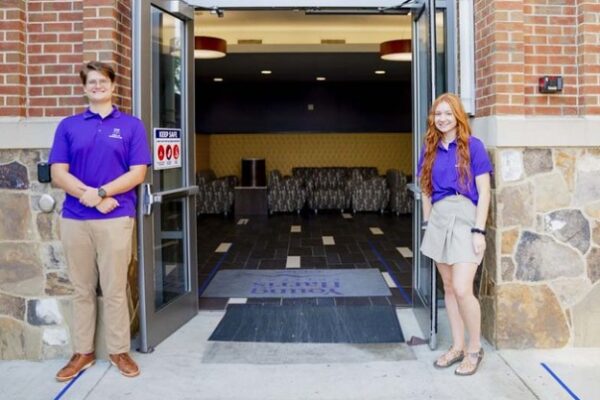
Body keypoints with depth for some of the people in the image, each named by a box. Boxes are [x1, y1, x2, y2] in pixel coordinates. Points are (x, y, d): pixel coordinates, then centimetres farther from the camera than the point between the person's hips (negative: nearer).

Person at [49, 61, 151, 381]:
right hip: (74, 219, 2)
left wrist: (101, 192, -14)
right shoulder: (68, 126, 9)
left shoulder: (131, 125, 5)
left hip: (116, 218, -2)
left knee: (115, 289, 4)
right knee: (82, 289, 11)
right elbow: (58, 174, 1)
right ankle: (83, 352, 22)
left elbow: (137, 173, -3)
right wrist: (92, 197, -14)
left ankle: (119, 351, 18)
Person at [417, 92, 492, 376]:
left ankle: (475, 349, 8)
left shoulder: (472, 146, -4)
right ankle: (457, 347, 22)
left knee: (462, 289, -12)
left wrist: (479, 230, -12)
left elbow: (484, 192, -7)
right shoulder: (430, 149, 10)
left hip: (464, 217, -5)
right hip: (438, 219, 5)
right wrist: (427, 224, 11)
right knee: (448, 287, 10)